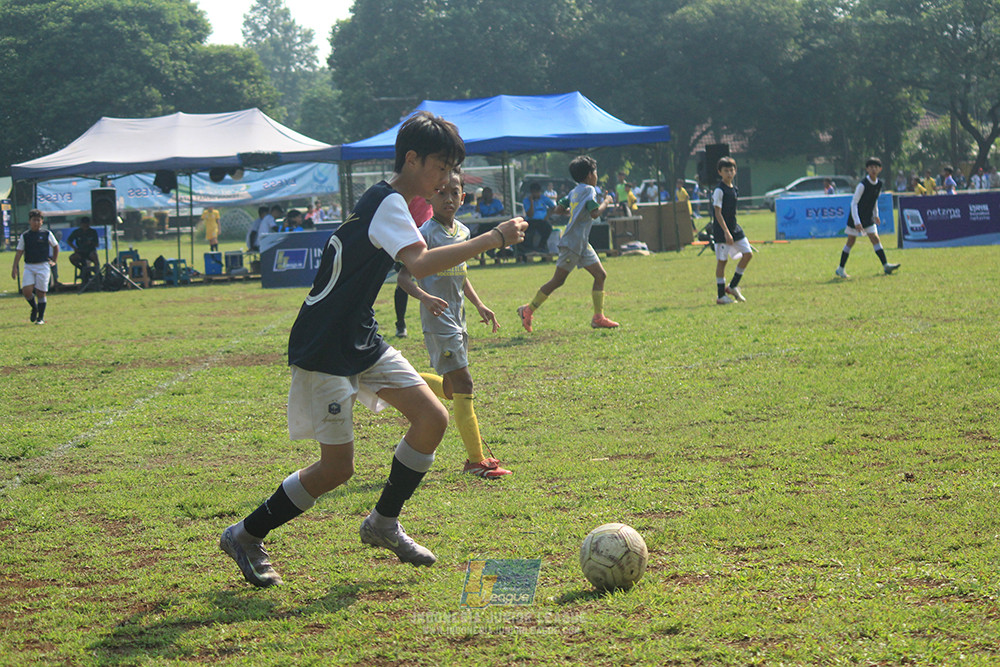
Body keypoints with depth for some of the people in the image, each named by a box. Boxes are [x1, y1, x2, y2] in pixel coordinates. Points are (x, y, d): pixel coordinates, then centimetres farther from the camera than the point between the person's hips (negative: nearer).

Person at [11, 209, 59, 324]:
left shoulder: (47, 234, 3)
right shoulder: (24, 236, 5)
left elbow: (56, 246, 17)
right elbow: (19, 252, 5)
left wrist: (54, 261, 12)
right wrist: (14, 268, -3)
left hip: (43, 266, -1)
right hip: (29, 266, 1)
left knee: (40, 293, -2)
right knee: (26, 291, -13)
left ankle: (41, 318, 10)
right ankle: (34, 308, 17)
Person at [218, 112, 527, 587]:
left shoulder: (387, 201, 12)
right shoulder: (387, 203, -19)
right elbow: (420, 264, -36)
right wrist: (493, 239, -34)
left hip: (361, 342, 10)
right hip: (322, 351, -10)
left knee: (432, 417, 0)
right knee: (337, 468, -6)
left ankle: (384, 522, 15)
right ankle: (245, 537, 10)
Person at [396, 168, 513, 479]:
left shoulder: (462, 232, 11)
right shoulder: (426, 234, -13)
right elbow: (404, 276, -17)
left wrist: (479, 305, 17)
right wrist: (425, 297, -34)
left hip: (457, 318, 8)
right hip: (438, 319, -8)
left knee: (450, 390, 13)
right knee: (463, 386, -10)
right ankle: (476, 460, -5)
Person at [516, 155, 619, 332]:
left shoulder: (575, 191, 15)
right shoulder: (589, 190, -10)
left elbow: (560, 208, 17)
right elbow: (595, 213, -22)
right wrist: (606, 202, -7)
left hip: (582, 244, 10)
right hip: (572, 243, -10)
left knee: (600, 275, 5)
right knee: (558, 280, -5)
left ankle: (598, 317, 3)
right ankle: (528, 310, 2)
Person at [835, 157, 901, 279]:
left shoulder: (879, 184, 1)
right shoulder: (863, 185, -20)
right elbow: (854, 203, -20)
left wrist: (876, 214, 21)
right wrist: (856, 221, -26)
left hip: (868, 218, 6)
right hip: (857, 217, -6)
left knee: (875, 239, -3)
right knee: (851, 241, -1)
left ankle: (886, 265, -8)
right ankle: (840, 269, 8)